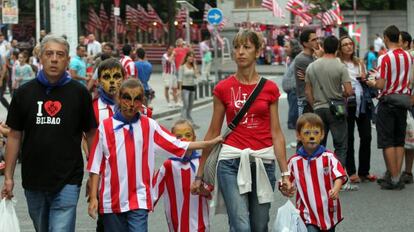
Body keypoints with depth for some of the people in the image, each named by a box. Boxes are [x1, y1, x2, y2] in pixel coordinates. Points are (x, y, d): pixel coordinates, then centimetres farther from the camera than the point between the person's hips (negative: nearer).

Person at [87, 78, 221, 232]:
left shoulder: (149, 126, 4)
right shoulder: (105, 127, 1)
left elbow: (178, 145, 5)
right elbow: (96, 167, 3)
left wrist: (210, 143, -1)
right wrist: (93, 198, 0)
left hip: (139, 200, -1)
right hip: (112, 201, 1)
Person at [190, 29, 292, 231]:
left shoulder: (270, 89, 3)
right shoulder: (223, 88, 1)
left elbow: (276, 133, 5)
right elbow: (213, 133, 7)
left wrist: (285, 173, 0)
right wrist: (200, 174, 8)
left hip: (263, 162, 2)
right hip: (232, 161, -2)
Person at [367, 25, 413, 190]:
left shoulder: (385, 58, -16)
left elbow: (381, 85, -19)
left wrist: (372, 83, 4)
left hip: (387, 101, -6)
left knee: (387, 142, 0)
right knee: (399, 141, 11)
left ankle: (394, 178, -1)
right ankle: (396, 175, 12)